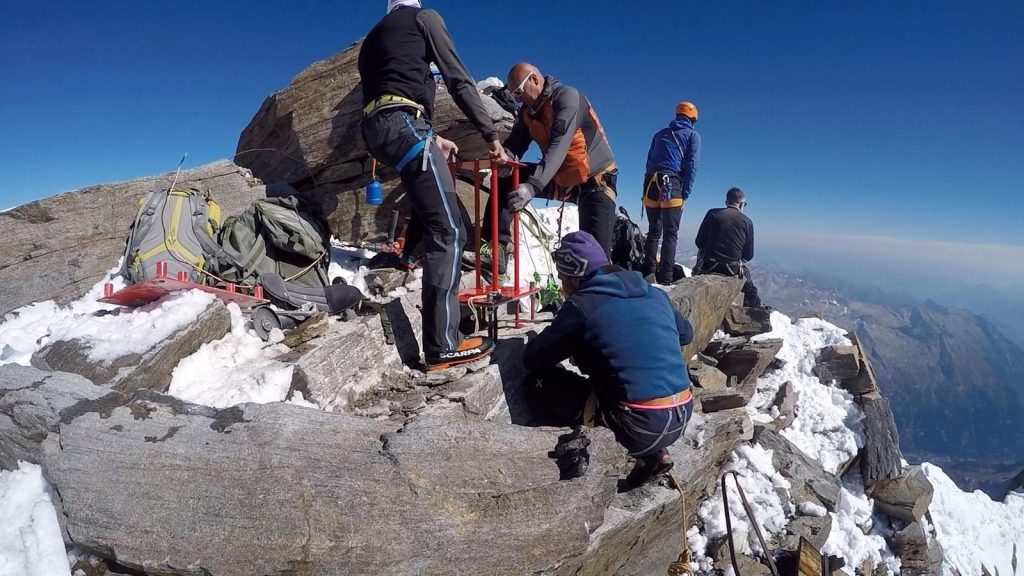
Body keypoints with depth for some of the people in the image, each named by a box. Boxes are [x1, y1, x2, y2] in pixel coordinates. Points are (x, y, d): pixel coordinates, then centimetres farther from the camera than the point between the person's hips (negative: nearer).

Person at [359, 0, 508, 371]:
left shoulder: (372, 38, 33)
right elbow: (459, 82, 4)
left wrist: (432, 138, 32)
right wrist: (491, 136, 5)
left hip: (373, 128, 8)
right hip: (403, 124, -8)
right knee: (448, 230, -12)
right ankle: (443, 346, -16)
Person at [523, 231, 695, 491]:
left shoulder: (582, 305, -8)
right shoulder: (654, 293, 9)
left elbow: (531, 360, -1)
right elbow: (686, 334, 27)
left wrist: (565, 340, 17)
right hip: (683, 416, 6)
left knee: (538, 381, 3)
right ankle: (653, 454, 22)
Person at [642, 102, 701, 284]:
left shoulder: (660, 134, 24)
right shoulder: (693, 135, 12)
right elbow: (691, 165, 0)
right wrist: (685, 194, -2)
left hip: (651, 182, 4)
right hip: (671, 184, -4)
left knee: (654, 231, 10)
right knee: (670, 233, -4)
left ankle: (648, 274, 4)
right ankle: (665, 278, -10)